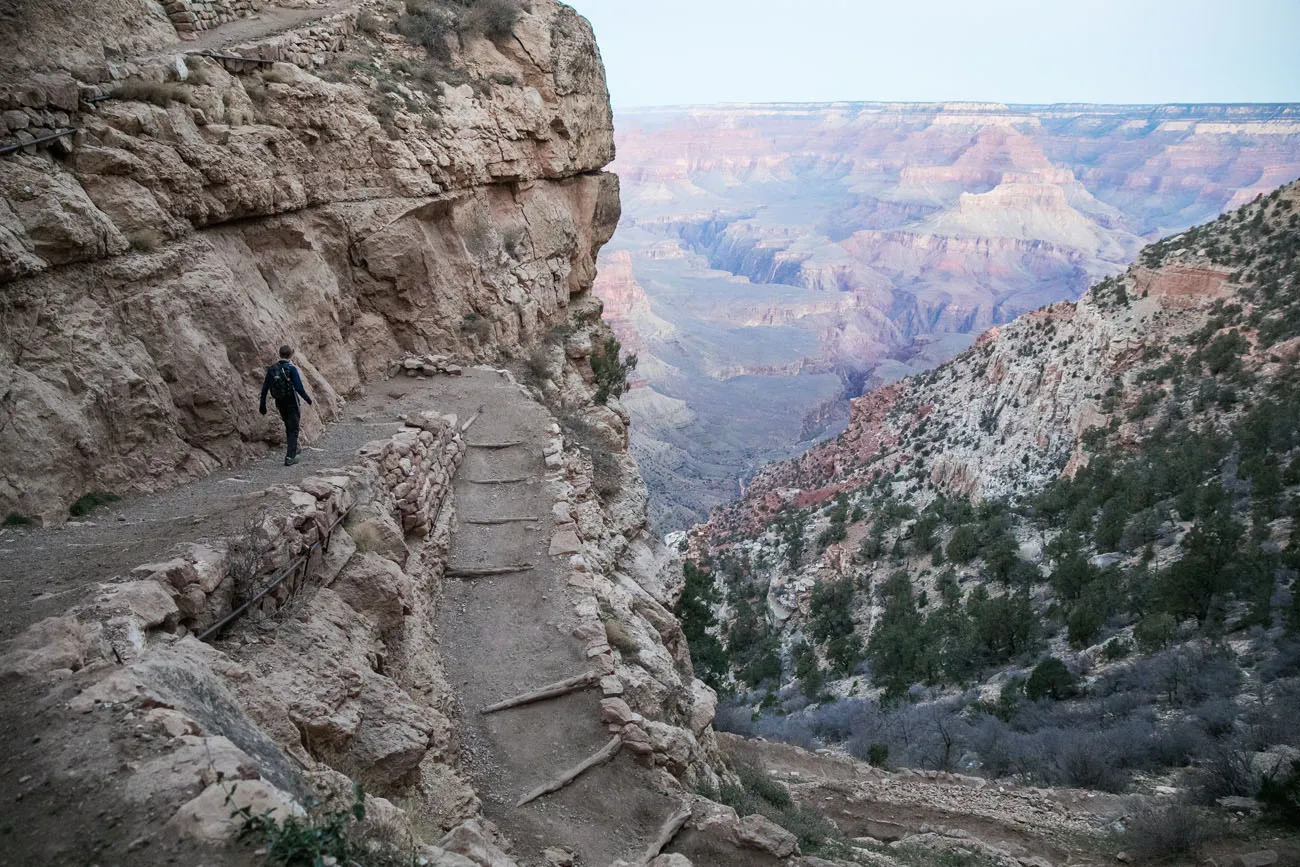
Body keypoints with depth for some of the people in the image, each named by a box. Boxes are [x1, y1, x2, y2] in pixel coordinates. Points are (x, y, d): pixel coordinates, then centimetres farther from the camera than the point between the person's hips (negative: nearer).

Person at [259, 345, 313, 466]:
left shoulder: (271, 369, 0)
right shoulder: (291, 368, -16)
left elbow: (264, 388, 1)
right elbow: (298, 387, -19)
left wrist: (262, 405, 8)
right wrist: (307, 399, -3)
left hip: (279, 403, 5)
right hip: (291, 402, -5)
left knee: (289, 427, 24)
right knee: (293, 430, 2)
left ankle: (293, 449, 40)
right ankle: (290, 457, -5)